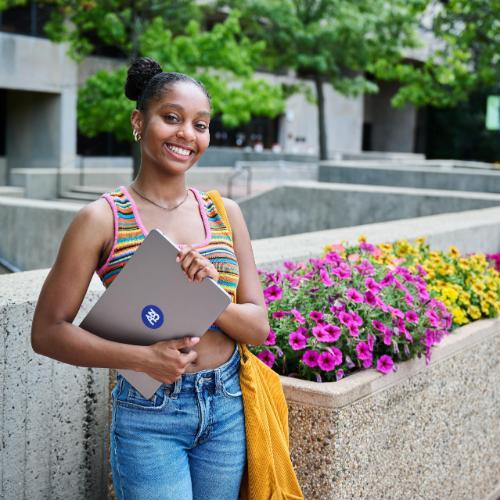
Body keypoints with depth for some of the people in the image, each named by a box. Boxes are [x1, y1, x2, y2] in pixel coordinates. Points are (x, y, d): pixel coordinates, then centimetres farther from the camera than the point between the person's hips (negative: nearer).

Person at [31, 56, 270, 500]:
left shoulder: (225, 213, 2)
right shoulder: (102, 219, -9)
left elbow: (258, 327, 2)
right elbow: (47, 331, -9)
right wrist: (142, 357, -22)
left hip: (228, 409, 4)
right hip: (149, 418, -4)